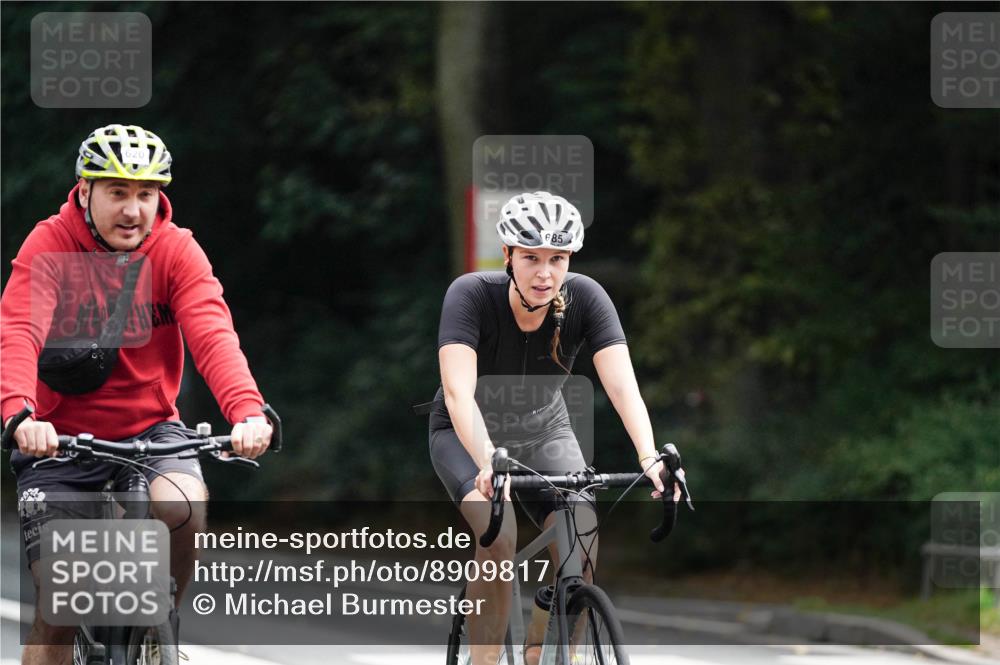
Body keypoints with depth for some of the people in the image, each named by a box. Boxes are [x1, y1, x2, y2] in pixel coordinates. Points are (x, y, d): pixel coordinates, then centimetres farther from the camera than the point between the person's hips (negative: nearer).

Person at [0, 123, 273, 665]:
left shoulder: (176, 251, -9)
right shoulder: (50, 246, -13)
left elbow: (212, 334, -23)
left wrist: (247, 410, -42)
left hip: (150, 426, 1)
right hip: (61, 436, -1)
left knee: (183, 507, -31)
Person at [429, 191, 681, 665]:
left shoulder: (584, 298, -23)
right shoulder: (471, 295, -29)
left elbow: (622, 386, -33)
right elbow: (458, 392, -41)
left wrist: (649, 458, -50)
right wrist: (488, 462, -58)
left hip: (544, 434, 3)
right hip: (467, 436, -3)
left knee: (582, 549, -20)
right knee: (500, 535, -31)